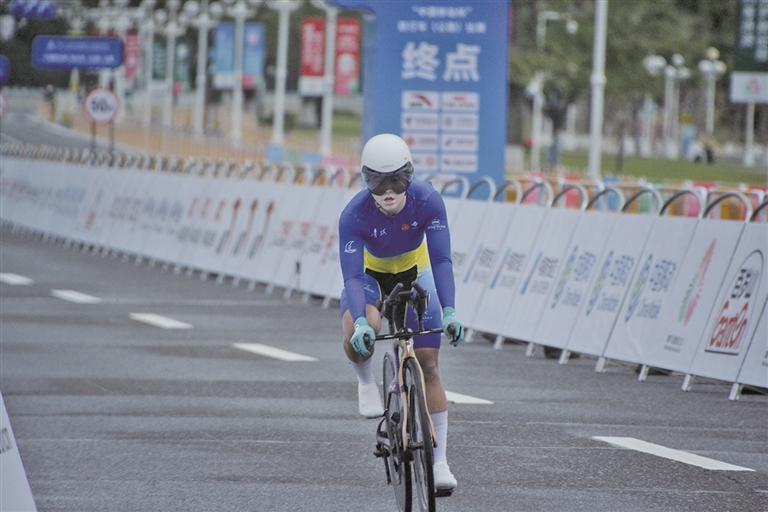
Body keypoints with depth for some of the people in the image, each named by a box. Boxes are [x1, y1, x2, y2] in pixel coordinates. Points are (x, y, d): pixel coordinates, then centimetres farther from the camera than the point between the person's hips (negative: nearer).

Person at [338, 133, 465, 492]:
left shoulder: (428, 202, -30)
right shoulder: (354, 216, -33)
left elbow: (441, 260, -31)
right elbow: (352, 276, -35)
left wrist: (449, 312, -43)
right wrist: (360, 322, -52)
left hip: (414, 275, 1)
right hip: (370, 276, -1)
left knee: (429, 366, -6)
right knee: (357, 337, -33)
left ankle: (439, 459, 1)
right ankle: (366, 382, 2)